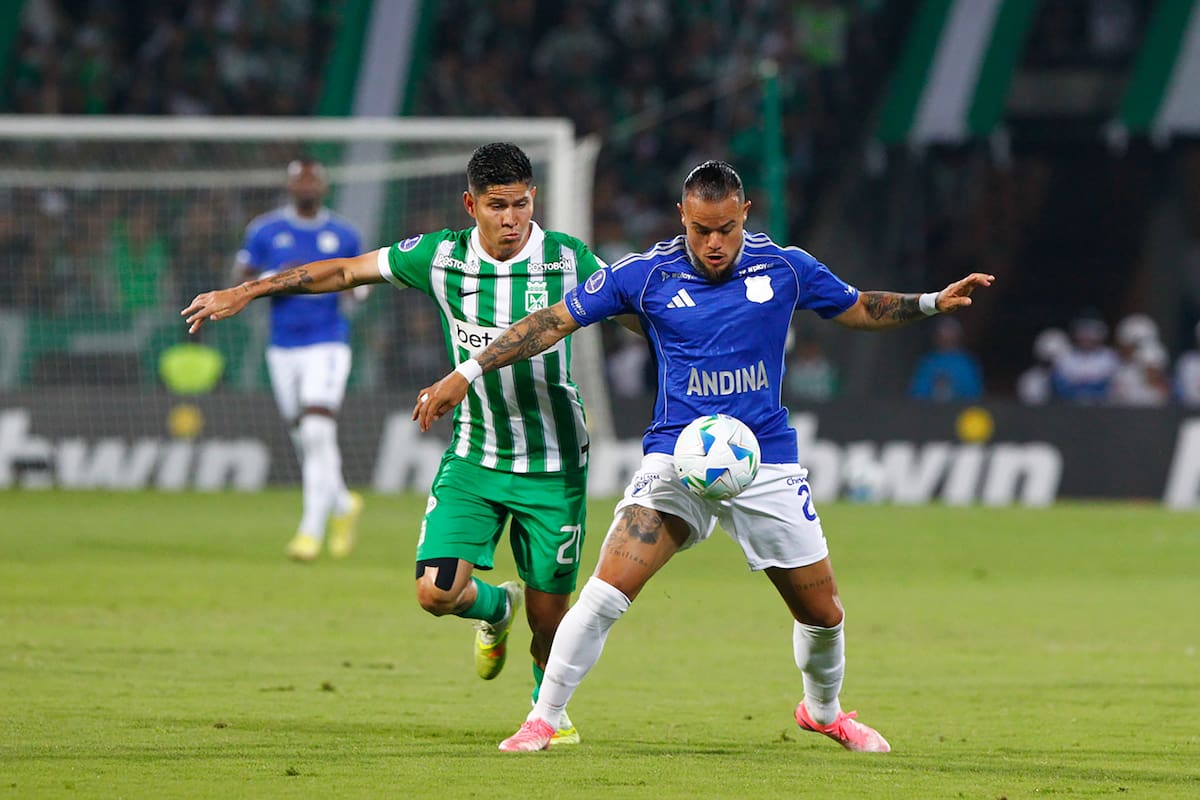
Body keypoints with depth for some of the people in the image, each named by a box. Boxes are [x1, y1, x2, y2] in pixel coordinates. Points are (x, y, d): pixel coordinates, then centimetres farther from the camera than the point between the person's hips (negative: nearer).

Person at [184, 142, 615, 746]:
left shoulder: (568, 260, -11)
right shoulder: (440, 257, -7)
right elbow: (345, 272, 3)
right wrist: (244, 293, 3)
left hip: (553, 465, -1)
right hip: (473, 456, 1)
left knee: (548, 613, 2)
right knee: (437, 592, -13)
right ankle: (495, 607, 24)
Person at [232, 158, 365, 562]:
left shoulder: (343, 234, 5)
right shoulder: (265, 230, 5)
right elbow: (239, 279, 3)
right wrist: (274, 279, -16)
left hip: (328, 345, -2)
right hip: (283, 348, 2)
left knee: (317, 433, -18)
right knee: (306, 441, 8)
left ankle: (311, 530, -17)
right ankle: (343, 505, 34)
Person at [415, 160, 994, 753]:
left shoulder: (785, 268, 0)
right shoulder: (646, 275, -5)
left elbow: (859, 309, 16)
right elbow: (554, 321, -1)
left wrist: (933, 303, 2)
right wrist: (465, 376, -4)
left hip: (767, 464, 2)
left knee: (822, 613, 5)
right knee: (607, 590, -19)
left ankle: (823, 710, 36)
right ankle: (544, 718, -6)